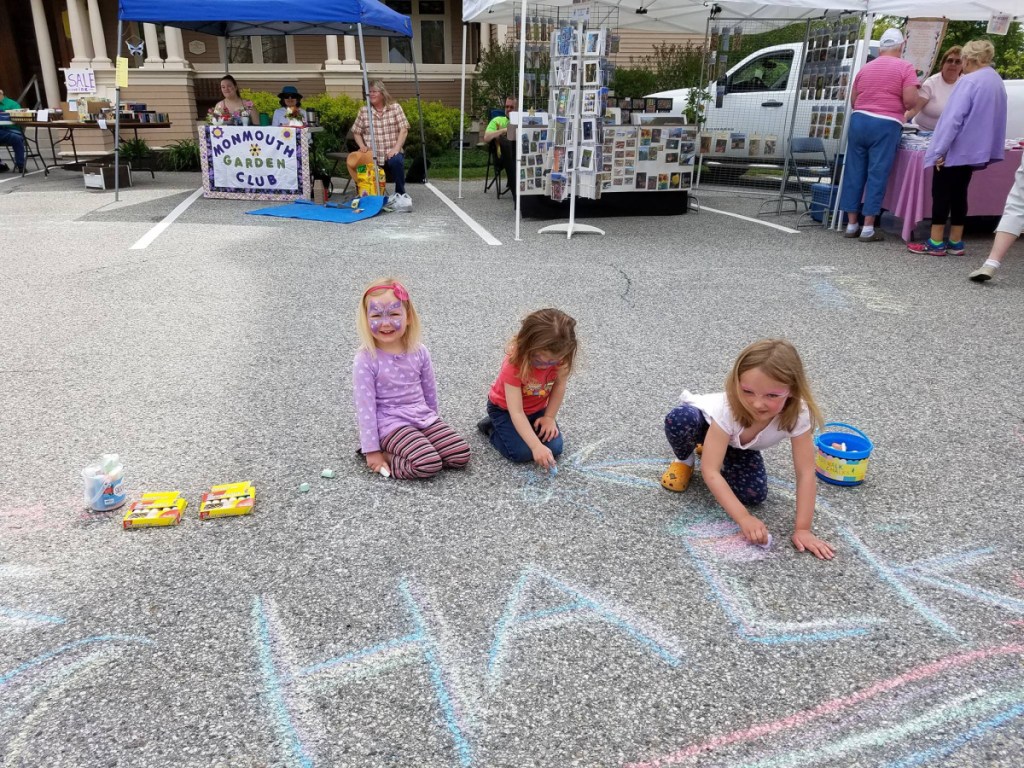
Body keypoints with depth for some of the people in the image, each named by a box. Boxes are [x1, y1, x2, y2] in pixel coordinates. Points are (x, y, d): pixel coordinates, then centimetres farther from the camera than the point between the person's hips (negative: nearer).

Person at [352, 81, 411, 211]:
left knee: (396, 161, -35)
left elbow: (403, 130, -4)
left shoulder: (395, 107, 3)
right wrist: (362, 145, -6)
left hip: (391, 154, -3)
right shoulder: (363, 111, 8)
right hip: (373, 156, 3)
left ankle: (400, 195, -20)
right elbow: (356, 132, 13)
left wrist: (396, 148, -16)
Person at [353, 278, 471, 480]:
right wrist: (372, 451, -13)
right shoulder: (365, 360, -15)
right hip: (391, 425, -6)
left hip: (424, 418, 6)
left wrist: (432, 421, 22)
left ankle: (409, 453, 5)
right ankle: (384, 455, -4)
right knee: (429, 464, -27)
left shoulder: (419, 352, -1)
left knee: (461, 455, -10)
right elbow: (365, 407, -13)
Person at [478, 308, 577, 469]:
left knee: (555, 447, -13)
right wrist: (536, 446, -43)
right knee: (522, 452, -21)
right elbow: (516, 412, -37)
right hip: (505, 408, -4)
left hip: (537, 408, 4)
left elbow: (559, 386, -8)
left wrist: (549, 417, -15)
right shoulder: (514, 363, -37)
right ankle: (491, 427, 6)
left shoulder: (559, 357, -26)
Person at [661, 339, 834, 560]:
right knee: (679, 419, -39)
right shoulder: (728, 409, -42)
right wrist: (744, 518, -45)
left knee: (754, 494, -16)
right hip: (705, 421, -4)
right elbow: (710, 472, -40)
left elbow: (806, 472, -28)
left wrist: (802, 529, -30)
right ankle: (684, 459, -1)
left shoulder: (797, 414, -35)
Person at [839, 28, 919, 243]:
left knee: (854, 173, 7)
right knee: (877, 175, -2)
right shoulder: (905, 68, 0)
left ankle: (851, 224, 10)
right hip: (886, 125, -4)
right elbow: (910, 100, -10)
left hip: (859, 121, 4)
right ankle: (868, 228, -3)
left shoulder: (865, 68, 15)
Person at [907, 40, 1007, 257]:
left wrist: (940, 149, -19)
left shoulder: (969, 81, -16)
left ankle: (936, 243, -1)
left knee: (941, 193, -2)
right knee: (959, 193, 12)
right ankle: (955, 242, 15)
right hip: (974, 150, 8)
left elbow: (954, 118, -21)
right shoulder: (997, 81, 12)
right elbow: (991, 118, 17)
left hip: (955, 149, -8)